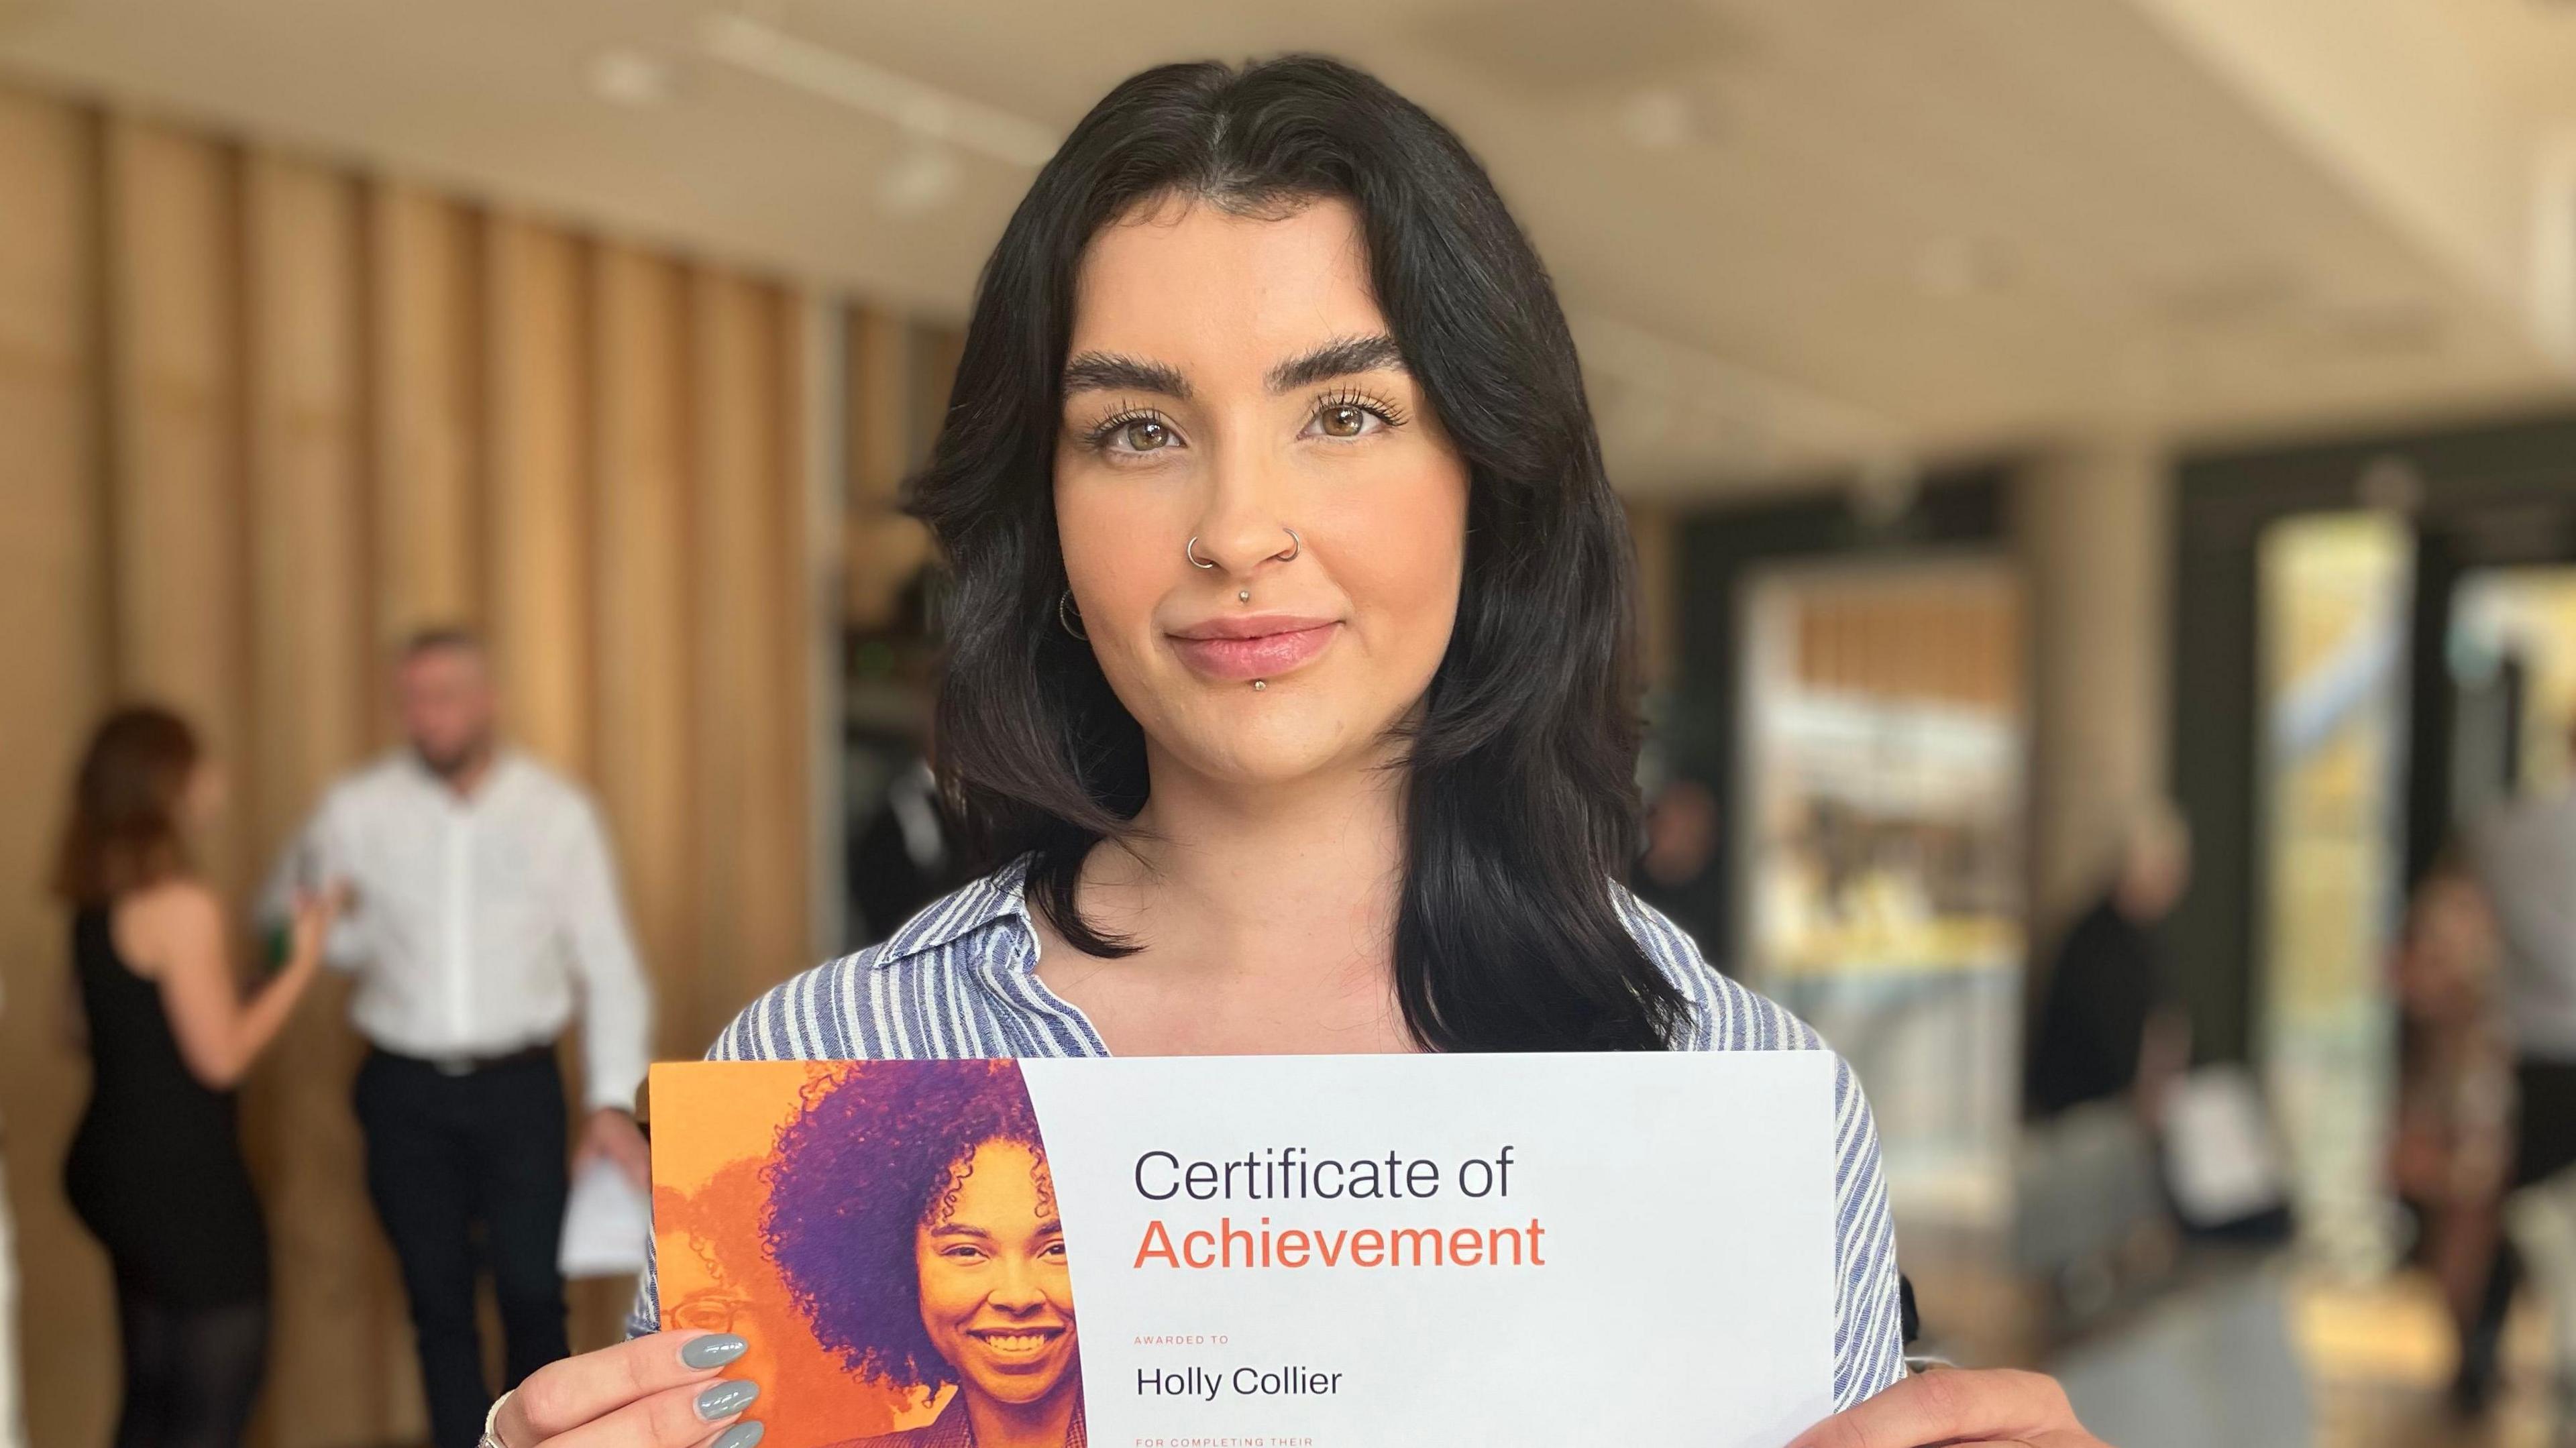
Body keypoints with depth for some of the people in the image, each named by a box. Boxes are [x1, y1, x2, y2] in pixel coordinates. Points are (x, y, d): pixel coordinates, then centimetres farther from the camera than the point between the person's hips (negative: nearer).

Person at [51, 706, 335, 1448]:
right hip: (183, 1177, -9)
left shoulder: (95, 899, 6)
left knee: (151, 1387, 20)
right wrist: (302, 961, -11)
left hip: (113, 1160, 9)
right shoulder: (183, 905, -20)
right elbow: (221, 1057, -18)